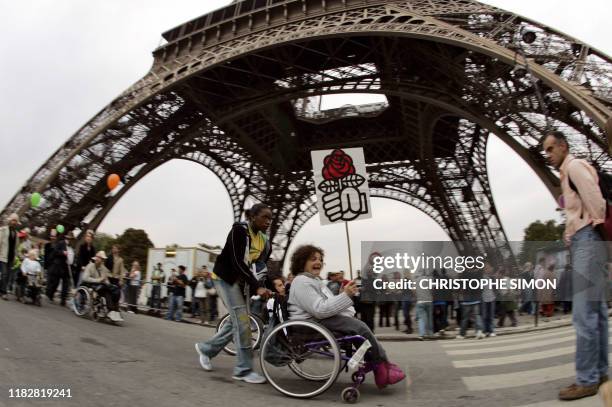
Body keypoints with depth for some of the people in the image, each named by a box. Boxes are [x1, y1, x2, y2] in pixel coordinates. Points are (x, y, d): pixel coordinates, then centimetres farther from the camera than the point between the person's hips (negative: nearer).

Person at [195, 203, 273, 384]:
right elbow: (237, 262, -29)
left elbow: (262, 266, 3)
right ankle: (243, 369, -4)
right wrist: (257, 287, -36)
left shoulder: (264, 240, 3)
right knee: (242, 321, -13)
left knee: (236, 322, 9)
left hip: (243, 282, 8)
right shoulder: (239, 230, -19)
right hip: (226, 278, -8)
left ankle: (206, 348, 31)